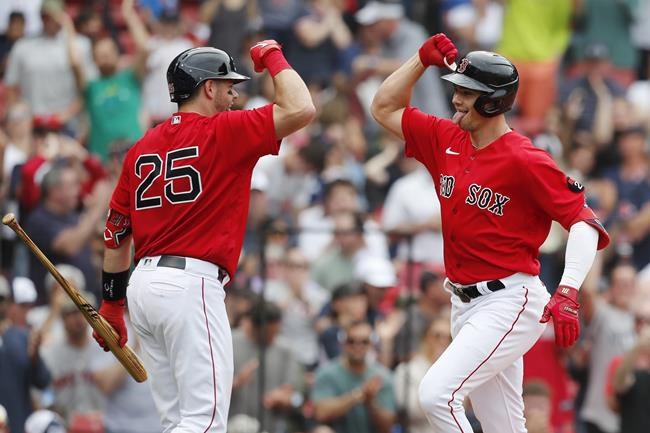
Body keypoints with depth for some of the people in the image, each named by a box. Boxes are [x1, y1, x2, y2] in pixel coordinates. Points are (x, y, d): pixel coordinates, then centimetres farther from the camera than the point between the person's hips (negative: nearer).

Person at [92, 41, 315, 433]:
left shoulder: (143, 147, 16)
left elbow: (117, 232, 17)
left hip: (144, 284, 8)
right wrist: (272, 58, 4)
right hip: (191, 284, -8)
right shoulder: (222, 133, -5)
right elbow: (301, 109, -13)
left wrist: (111, 303, 23)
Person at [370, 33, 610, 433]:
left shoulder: (524, 160, -15)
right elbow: (385, 108, 17)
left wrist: (568, 291, -32)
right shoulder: (447, 141, 7)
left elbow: (584, 221, -19)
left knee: (437, 393, -23)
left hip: (508, 305, -8)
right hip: (465, 305, 8)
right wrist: (423, 60, 4)